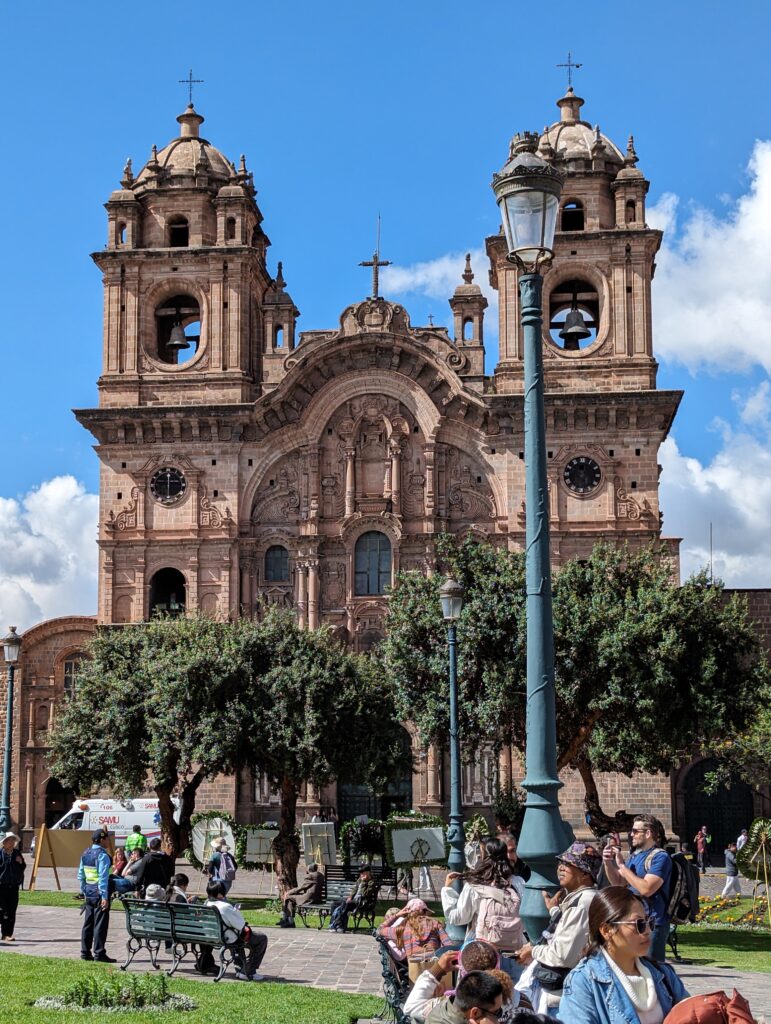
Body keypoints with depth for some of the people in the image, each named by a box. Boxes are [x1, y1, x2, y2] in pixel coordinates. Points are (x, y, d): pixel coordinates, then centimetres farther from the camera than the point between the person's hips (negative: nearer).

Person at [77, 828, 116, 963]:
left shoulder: (85, 854, 11)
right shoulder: (102, 855, -14)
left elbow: (80, 875, 15)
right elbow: (103, 877, -19)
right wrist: (104, 897, -18)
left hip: (88, 894, 8)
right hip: (99, 894, -8)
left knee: (88, 923, 13)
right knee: (100, 924, -3)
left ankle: (85, 952, 17)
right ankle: (99, 953, -2)